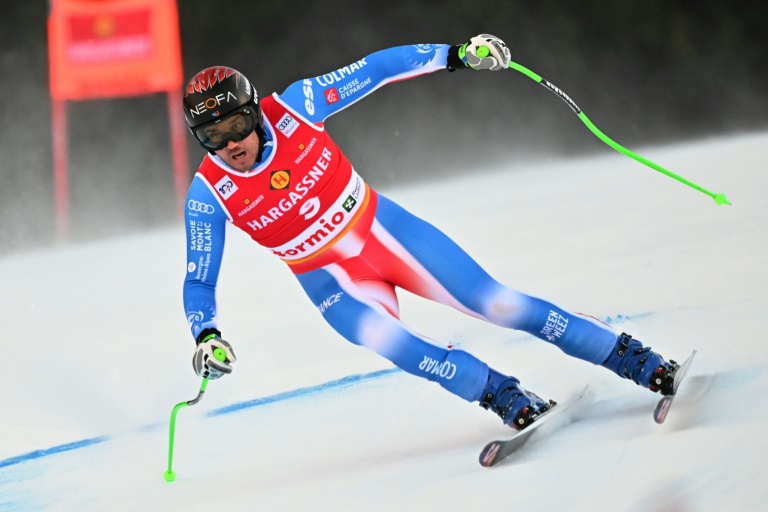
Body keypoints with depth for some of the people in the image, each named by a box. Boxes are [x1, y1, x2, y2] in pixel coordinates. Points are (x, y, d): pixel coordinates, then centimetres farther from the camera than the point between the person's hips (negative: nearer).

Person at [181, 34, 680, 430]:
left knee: (496, 302, -4)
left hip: (385, 229, 0)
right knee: (387, 339, -30)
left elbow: (373, 70, -10)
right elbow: (199, 282, -10)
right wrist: (206, 336, -29)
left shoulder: (292, 106, -18)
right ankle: (515, 404, -21)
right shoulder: (209, 194, -17)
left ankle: (638, 361, 4)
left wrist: (456, 55, -17)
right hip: (332, 283, 0)